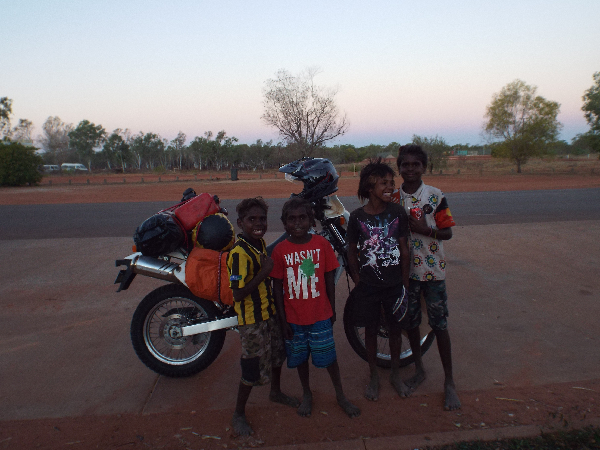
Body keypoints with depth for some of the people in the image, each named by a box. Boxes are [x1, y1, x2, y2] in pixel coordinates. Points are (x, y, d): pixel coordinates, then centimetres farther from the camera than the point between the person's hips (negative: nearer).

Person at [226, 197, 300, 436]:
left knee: (278, 353, 25)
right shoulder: (239, 252, -25)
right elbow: (238, 294, -28)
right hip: (251, 320, -8)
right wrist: (263, 272, -28)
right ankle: (239, 414, 28)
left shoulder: (260, 242, 1)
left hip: (270, 312, 9)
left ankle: (276, 392, 51)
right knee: (253, 369, 4)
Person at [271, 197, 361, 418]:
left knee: (329, 356, 11)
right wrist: (282, 319, -4)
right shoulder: (280, 250, -9)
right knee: (299, 357, 17)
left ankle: (340, 395, 34)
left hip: (320, 315, 0)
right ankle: (307, 394, 41)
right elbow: (277, 286, -4)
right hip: (294, 317, 1)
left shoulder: (322, 244, -7)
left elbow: (329, 278, 1)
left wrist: (332, 309, 4)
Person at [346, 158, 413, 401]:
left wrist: (405, 281, 1)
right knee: (371, 330, 12)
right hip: (368, 286, -1)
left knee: (396, 329, 14)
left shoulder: (398, 212, -6)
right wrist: (357, 281, -1)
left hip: (395, 284, 1)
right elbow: (352, 251, 0)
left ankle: (396, 374, 37)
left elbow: (404, 249, 0)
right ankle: (373, 376, 33)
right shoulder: (357, 217, -9)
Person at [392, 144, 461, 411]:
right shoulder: (393, 198, 0)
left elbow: (448, 232, -4)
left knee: (439, 325, 4)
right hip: (405, 270, 2)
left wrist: (425, 230, -21)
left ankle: (449, 382, 21)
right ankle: (419, 370, 34)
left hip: (432, 270, -2)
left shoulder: (435, 196, -6)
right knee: (411, 323, 13)